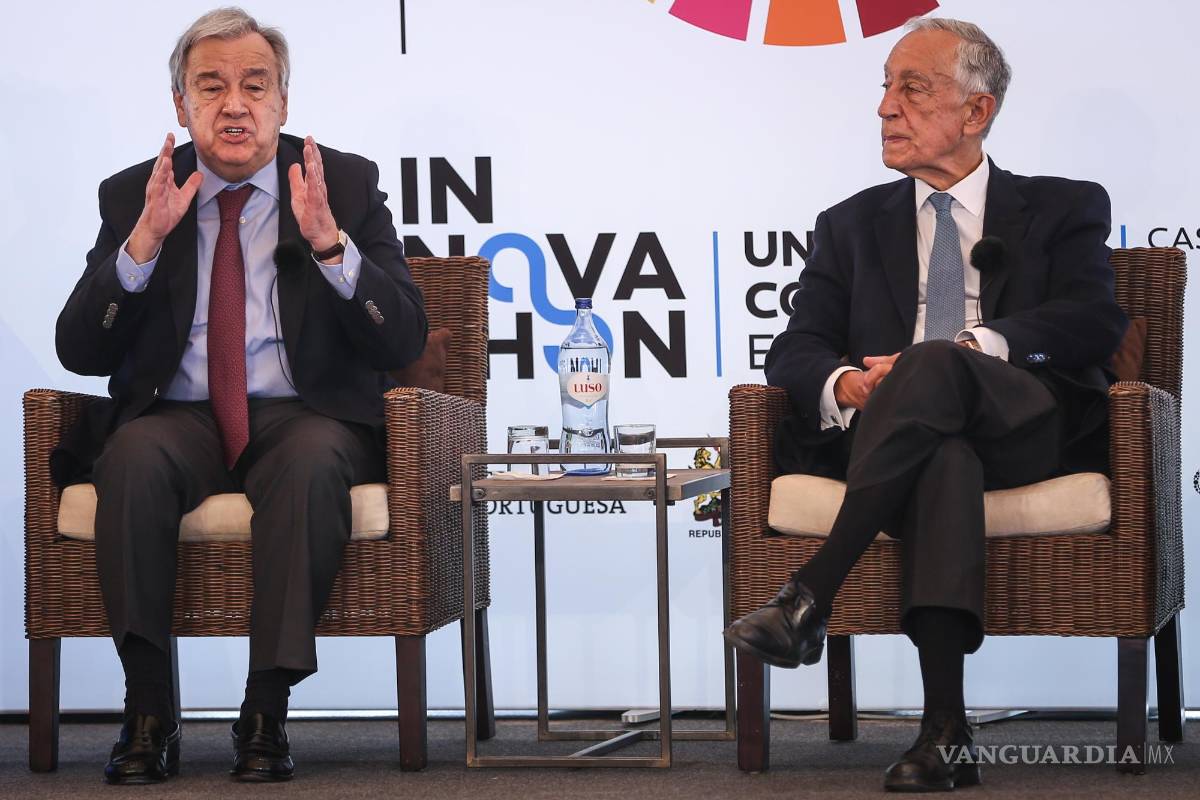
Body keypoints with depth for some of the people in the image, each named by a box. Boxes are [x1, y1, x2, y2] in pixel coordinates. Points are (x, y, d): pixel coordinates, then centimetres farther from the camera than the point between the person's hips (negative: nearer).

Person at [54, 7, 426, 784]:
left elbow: (404, 341, -4)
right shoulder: (133, 195, 8)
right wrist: (143, 242, -14)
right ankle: (149, 712, -27)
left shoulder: (345, 184, 4)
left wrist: (330, 243, -20)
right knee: (133, 456, -33)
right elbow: (79, 353, 0)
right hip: (179, 420, 1)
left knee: (312, 462, -36)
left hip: (307, 420, -1)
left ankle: (268, 712, -30)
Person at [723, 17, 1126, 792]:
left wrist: (969, 352, -19)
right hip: (907, 435, 1)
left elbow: (1097, 321, -1)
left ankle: (811, 595, -43)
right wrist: (842, 384, -14)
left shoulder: (1063, 209, 18)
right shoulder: (852, 225, 26)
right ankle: (946, 729, -51)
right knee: (941, 453, -39)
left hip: (1031, 431, -1)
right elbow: (796, 350, 13)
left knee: (934, 364, -36)